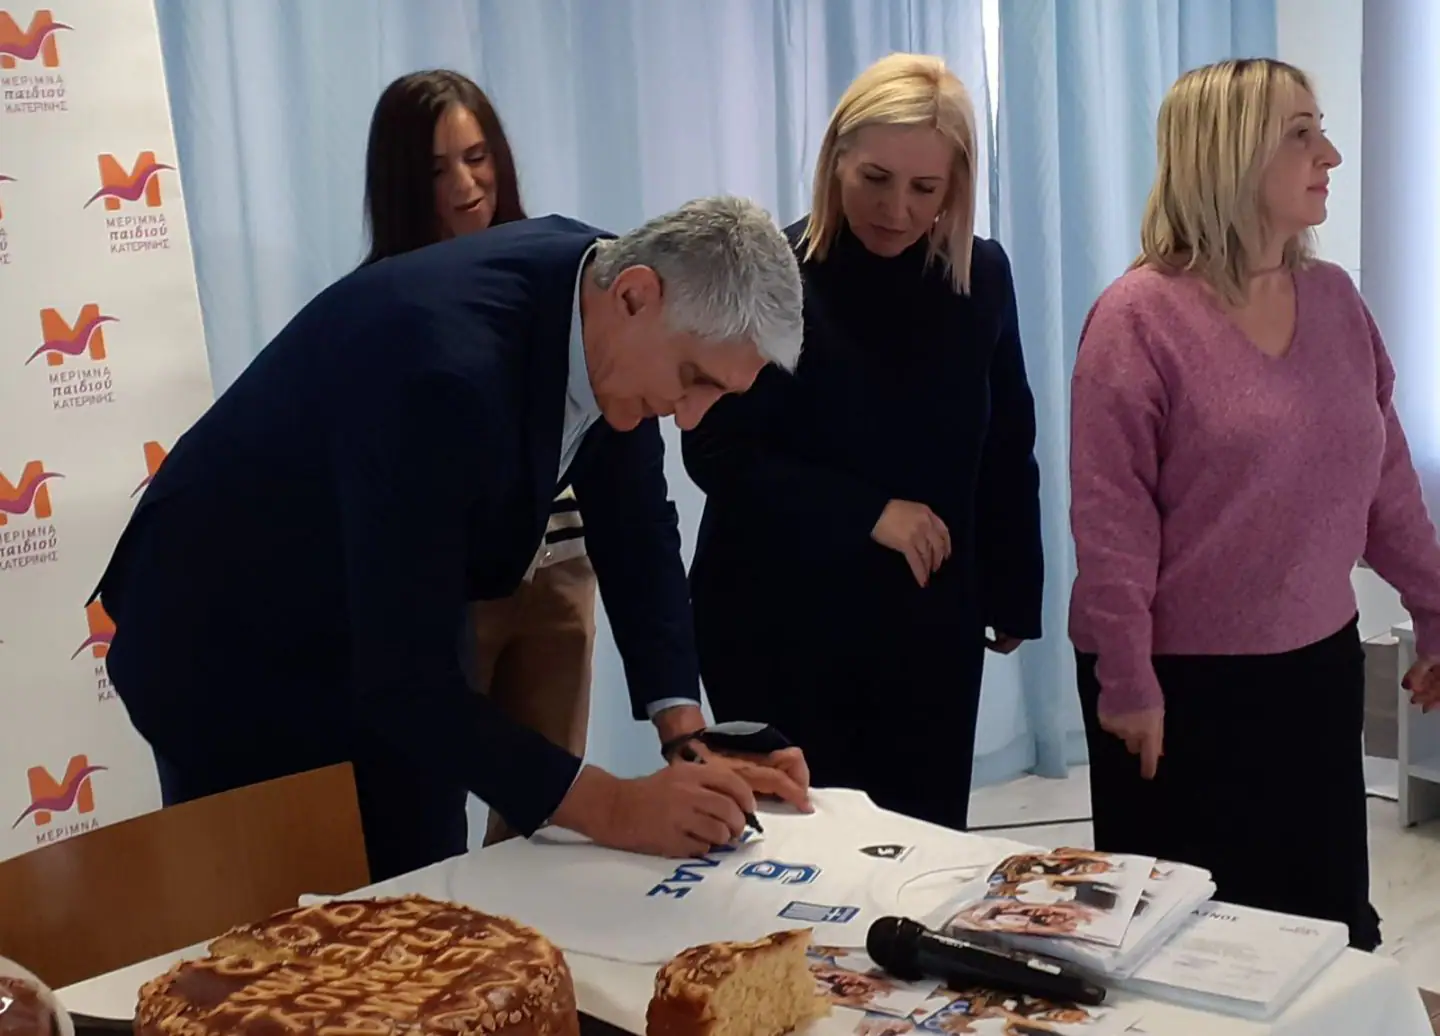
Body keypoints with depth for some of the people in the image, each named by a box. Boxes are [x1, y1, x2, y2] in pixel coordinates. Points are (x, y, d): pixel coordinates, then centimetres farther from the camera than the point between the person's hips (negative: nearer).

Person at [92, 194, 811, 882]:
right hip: (232, 653, -7)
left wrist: (688, 735, -10)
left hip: (387, 636, 7)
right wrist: (612, 808, -31)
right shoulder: (444, 367, -37)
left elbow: (634, 525, -2)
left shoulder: (602, 288, -12)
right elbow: (404, 671, -34)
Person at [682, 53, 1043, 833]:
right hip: (778, 625, -3)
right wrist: (867, 514, -18)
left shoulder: (981, 278, 2)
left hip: (931, 622, 4)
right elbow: (715, 453, -13)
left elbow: (1007, 448, 9)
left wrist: (1013, 595, 9)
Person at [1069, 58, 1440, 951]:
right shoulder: (1141, 315, -14)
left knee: (1333, 917, 15)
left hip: (1319, 661, 6)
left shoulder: (1335, 298, 4)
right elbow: (1112, 515, -15)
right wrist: (1125, 678, -16)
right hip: (1185, 679, -5)